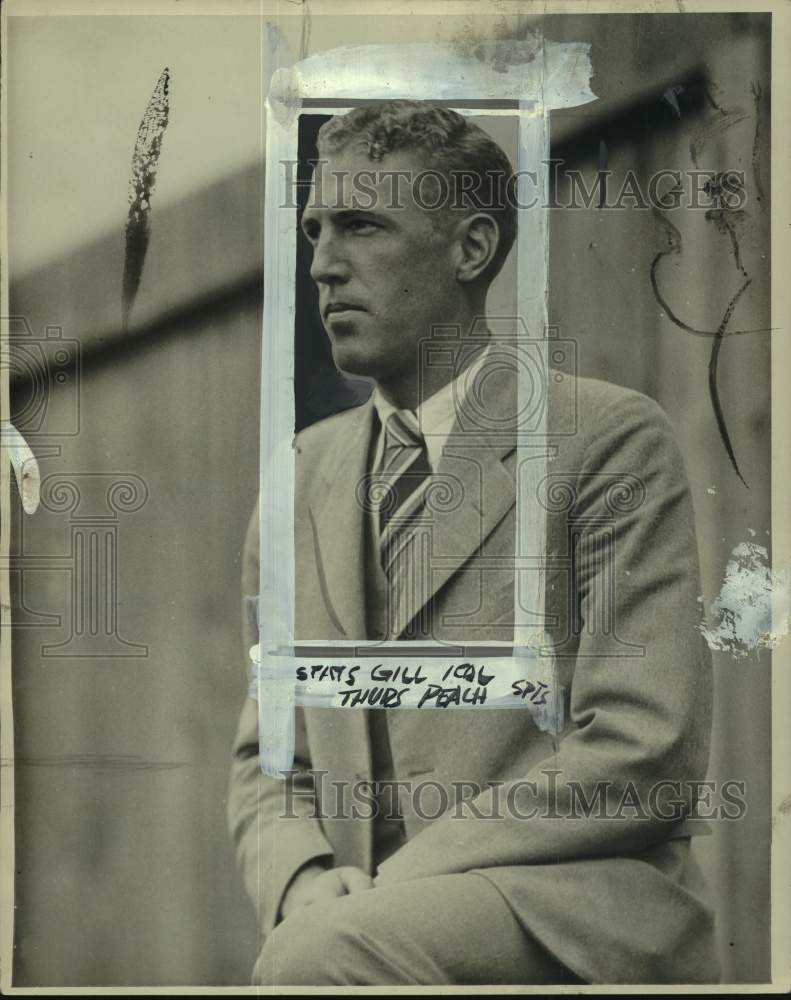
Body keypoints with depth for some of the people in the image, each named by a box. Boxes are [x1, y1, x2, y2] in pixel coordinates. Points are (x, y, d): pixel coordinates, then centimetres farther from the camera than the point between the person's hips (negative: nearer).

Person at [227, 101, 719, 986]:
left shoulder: (610, 438, -3)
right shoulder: (303, 474, 13)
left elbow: (643, 755, -10)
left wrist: (383, 890, -14)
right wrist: (303, 878, -7)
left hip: (587, 909, -5)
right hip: (383, 915, 5)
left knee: (321, 952, -30)